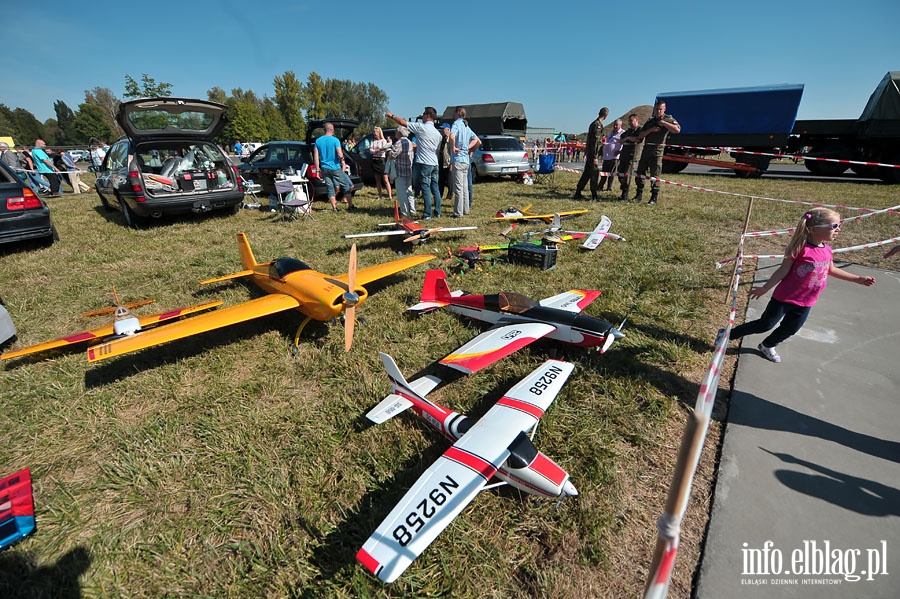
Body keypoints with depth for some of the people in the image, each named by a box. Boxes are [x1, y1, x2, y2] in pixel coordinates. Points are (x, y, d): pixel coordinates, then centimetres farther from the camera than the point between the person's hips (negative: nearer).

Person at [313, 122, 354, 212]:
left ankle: (334, 208, 8)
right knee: (346, 186, 7)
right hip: (335, 167, -4)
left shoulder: (318, 141, 5)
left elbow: (316, 156, 3)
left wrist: (318, 169, 8)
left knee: (330, 188, 10)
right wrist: (342, 160, 5)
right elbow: (340, 155, -16)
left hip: (324, 168, 4)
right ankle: (350, 206, 6)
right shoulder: (335, 140, -9)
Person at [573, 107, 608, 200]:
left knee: (586, 173, 11)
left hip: (589, 152, 9)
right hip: (593, 153, -9)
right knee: (594, 173, -4)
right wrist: (595, 157, -21)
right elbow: (595, 142, -19)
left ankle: (577, 193, 13)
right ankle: (594, 195, 0)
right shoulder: (598, 125, -13)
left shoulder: (593, 123, 16)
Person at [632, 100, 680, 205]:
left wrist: (663, 123, -11)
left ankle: (654, 197, -1)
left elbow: (677, 130, -13)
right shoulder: (650, 121, 19)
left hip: (657, 150, -6)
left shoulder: (668, 119, 4)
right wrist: (650, 130, -5)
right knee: (639, 173, 6)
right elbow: (640, 136, 11)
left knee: (654, 175, -6)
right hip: (646, 149, 6)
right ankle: (639, 195, 15)